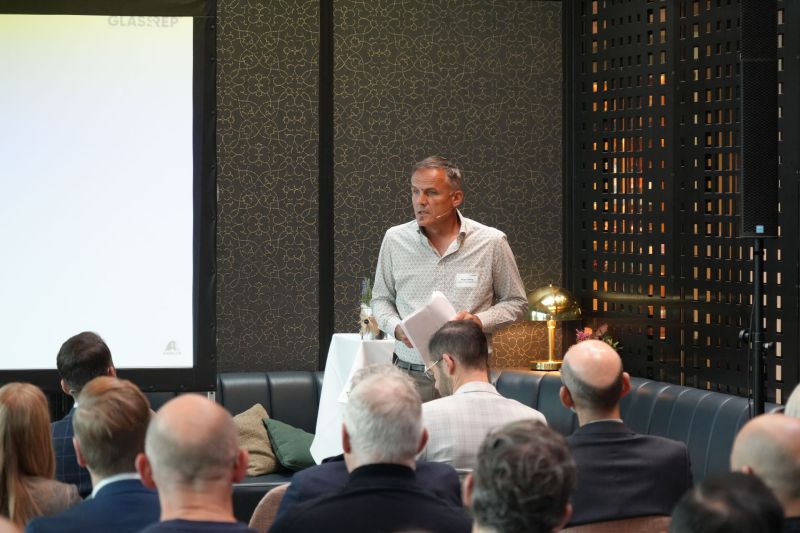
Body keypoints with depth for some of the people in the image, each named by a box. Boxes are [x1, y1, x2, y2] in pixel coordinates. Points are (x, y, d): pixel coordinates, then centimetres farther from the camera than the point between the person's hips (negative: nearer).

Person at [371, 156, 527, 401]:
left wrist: (479, 321, -8)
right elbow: (381, 299, 18)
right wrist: (396, 328, -3)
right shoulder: (395, 239, 6)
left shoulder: (491, 242, 0)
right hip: (410, 370, 1)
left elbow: (516, 302, 10)